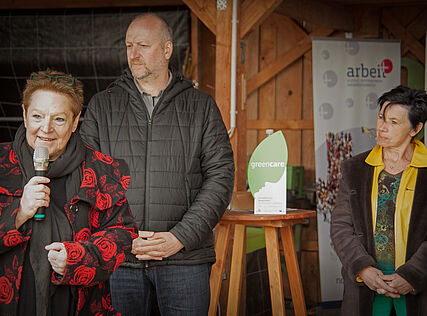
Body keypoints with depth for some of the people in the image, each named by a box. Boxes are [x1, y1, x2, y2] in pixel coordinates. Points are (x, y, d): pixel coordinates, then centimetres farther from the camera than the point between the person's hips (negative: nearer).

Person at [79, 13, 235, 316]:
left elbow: (221, 175, 0)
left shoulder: (201, 106, 6)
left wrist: (180, 237, -11)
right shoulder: (102, 106, 9)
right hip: (117, 258, 1)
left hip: (185, 258, -1)